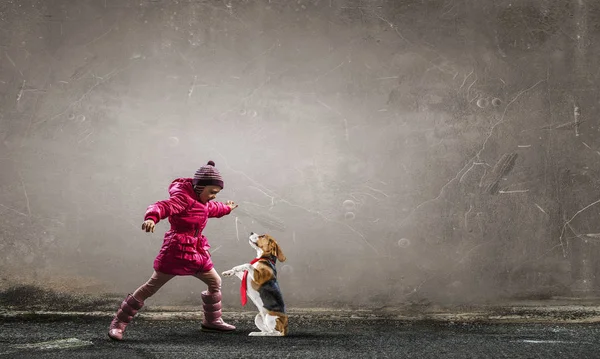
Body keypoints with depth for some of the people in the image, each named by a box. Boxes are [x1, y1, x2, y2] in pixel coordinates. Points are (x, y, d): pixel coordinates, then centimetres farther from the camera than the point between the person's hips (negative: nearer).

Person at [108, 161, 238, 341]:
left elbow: (212, 208, 35)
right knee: (151, 287, -6)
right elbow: (163, 206, -37)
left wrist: (227, 208, 54)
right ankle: (118, 323, 1)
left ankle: (212, 321, 35)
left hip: (197, 252, 10)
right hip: (176, 251, -10)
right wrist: (151, 218, -58)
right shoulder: (183, 198, -19)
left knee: (215, 282, 17)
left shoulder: (201, 200, 11)